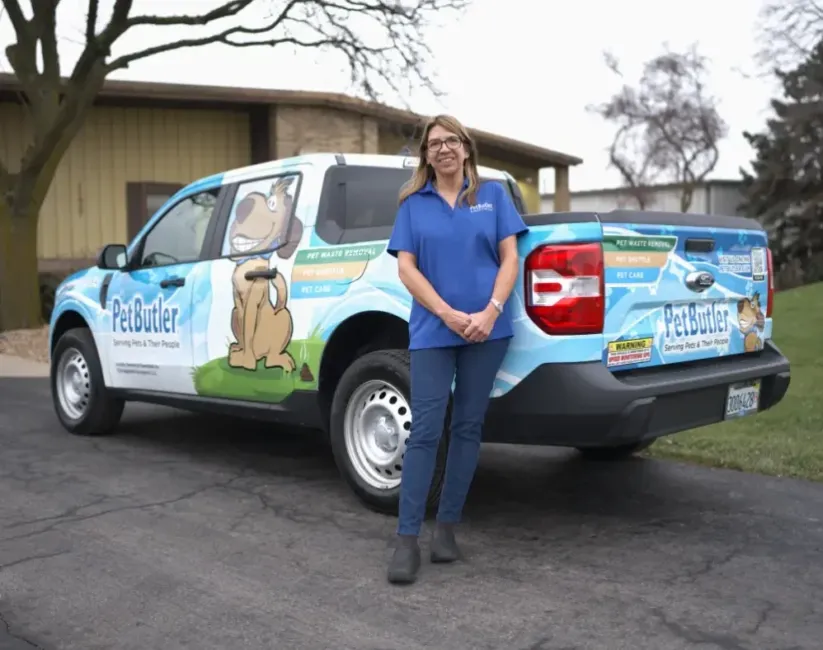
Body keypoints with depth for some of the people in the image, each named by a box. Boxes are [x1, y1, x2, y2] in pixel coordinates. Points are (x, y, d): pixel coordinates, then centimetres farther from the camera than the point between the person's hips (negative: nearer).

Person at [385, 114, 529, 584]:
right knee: (425, 430, -4)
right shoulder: (413, 203, 8)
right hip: (432, 331, -1)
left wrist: (491, 312, -12)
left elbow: (510, 258, 3)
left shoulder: (493, 195, 9)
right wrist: (449, 315, -12)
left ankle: (447, 527, 18)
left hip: (487, 330, 1)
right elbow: (407, 268, 1)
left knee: (468, 427, 6)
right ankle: (407, 539, 0)